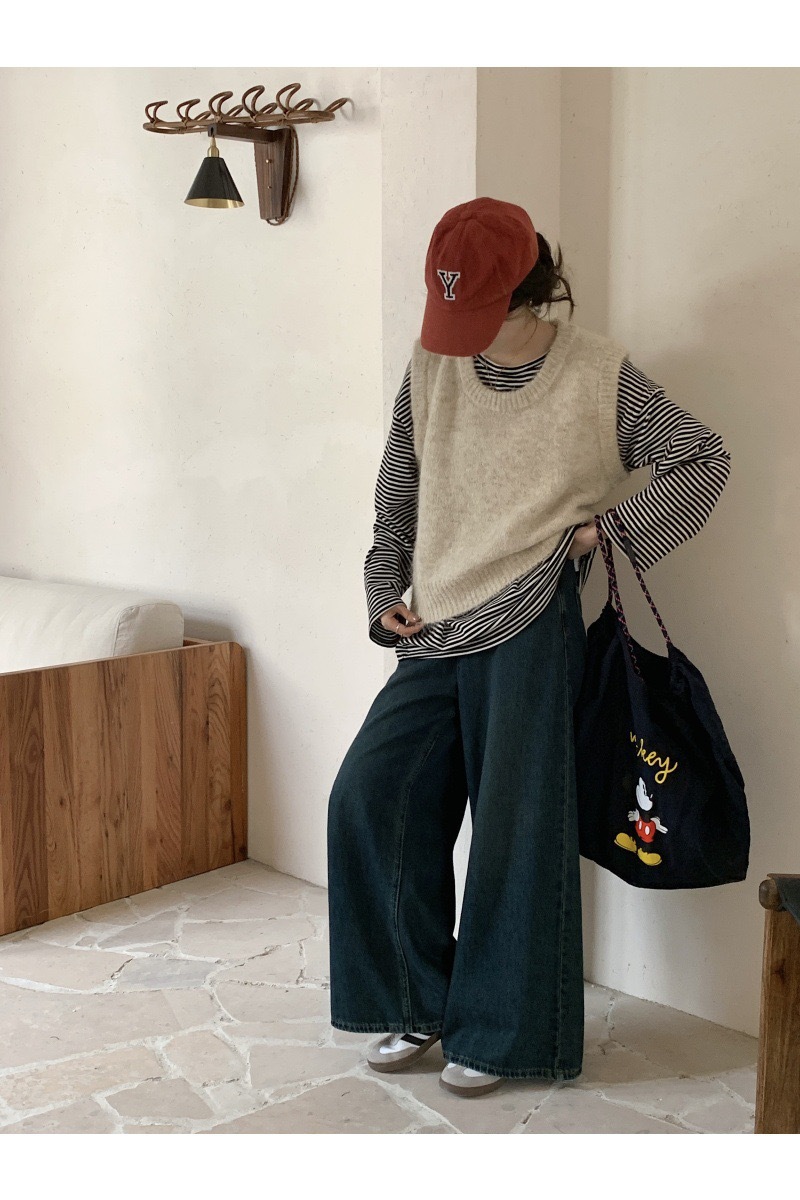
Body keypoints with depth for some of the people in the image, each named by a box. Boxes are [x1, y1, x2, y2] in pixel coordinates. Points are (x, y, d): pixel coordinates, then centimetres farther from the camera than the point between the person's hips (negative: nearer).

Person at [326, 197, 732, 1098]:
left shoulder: (596, 373, -4)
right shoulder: (432, 365, 6)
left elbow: (704, 460, -1)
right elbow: (397, 493, 14)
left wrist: (609, 529, -10)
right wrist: (386, 594, 7)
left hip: (528, 626, -4)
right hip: (435, 632, 5)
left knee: (516, 825, -3)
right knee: (368, 799, -3)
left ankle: (495, 1034, 15)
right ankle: (419, 1005, 15)